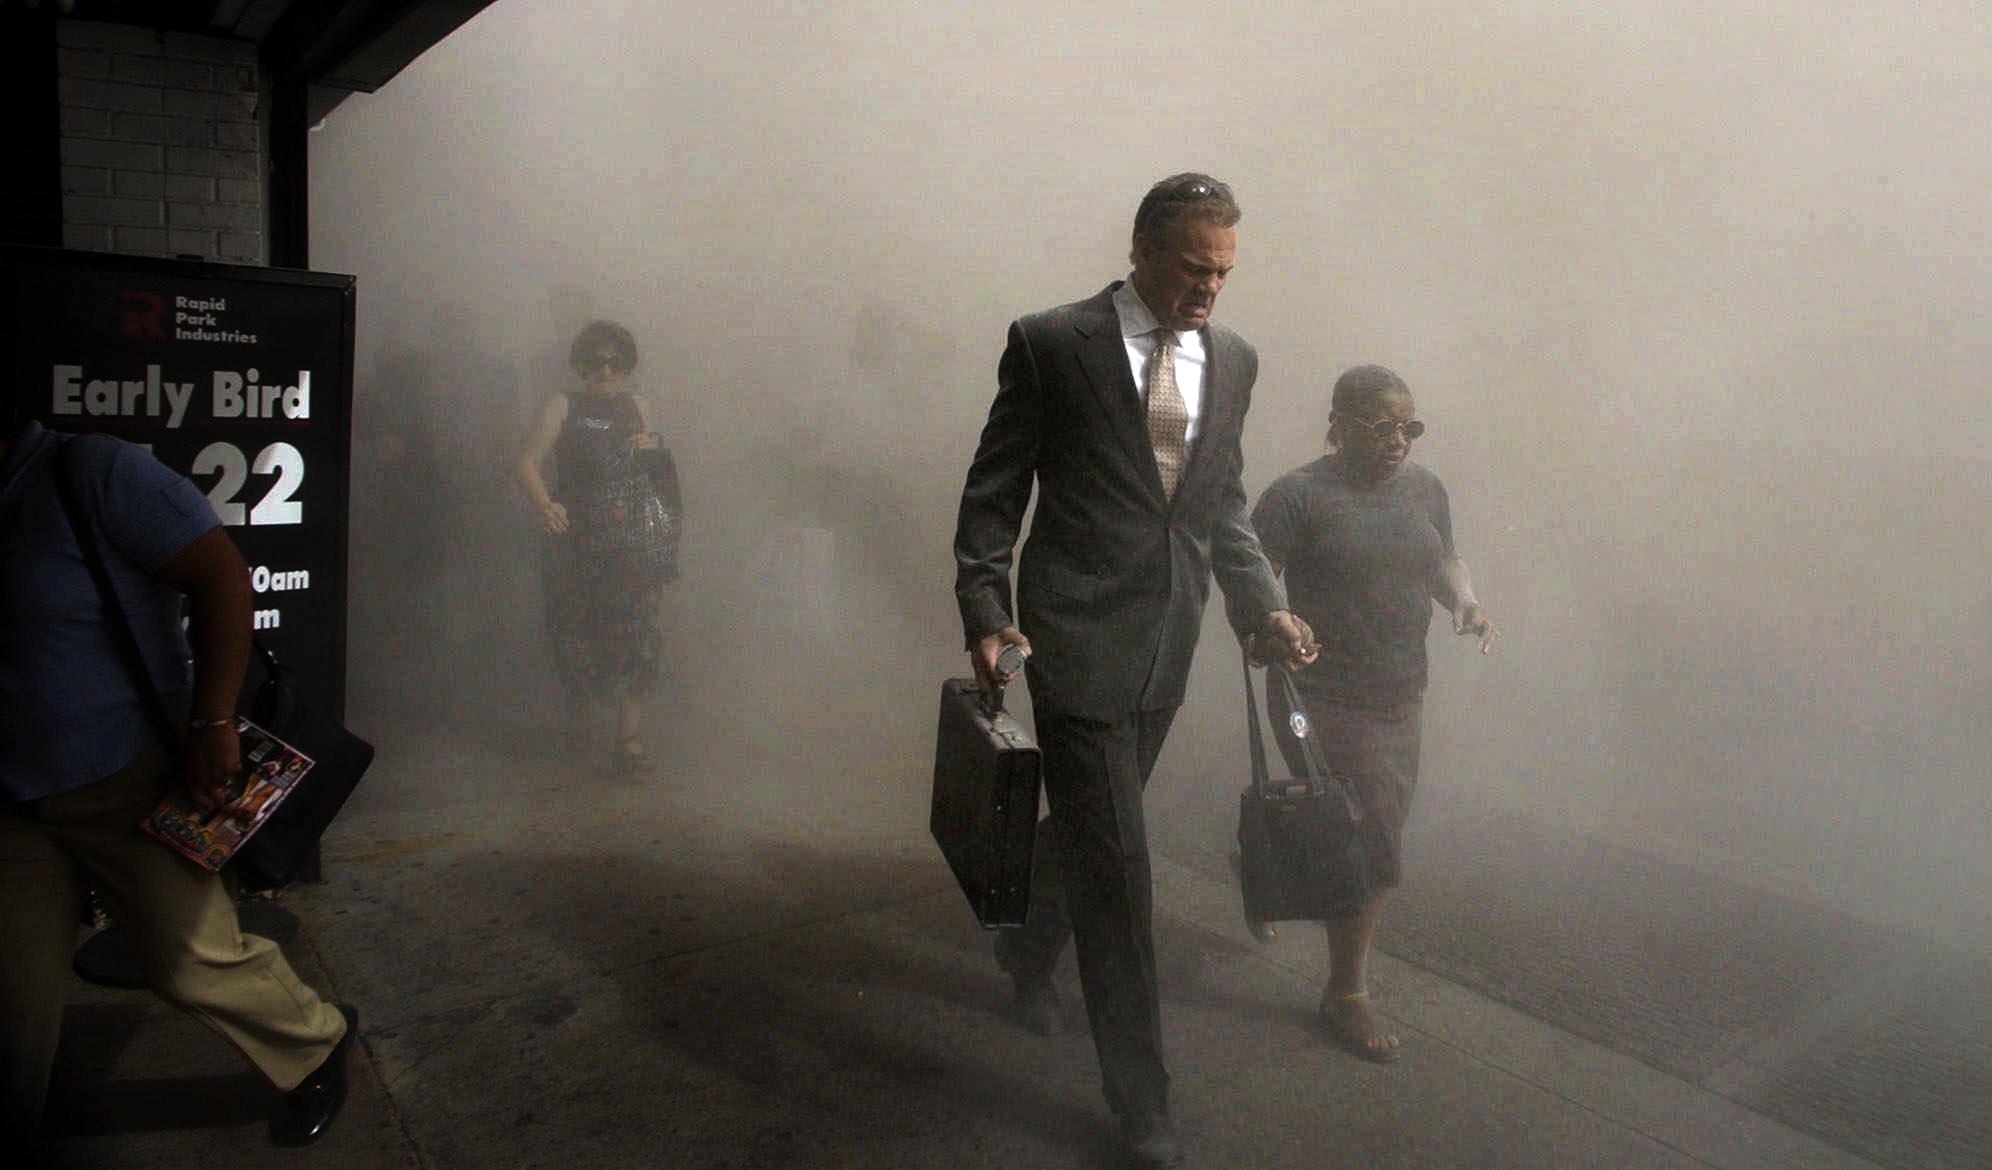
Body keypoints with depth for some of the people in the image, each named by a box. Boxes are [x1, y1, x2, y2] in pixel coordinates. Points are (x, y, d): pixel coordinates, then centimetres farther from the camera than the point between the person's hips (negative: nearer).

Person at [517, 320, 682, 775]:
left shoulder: (638, 407, 14)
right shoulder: (564, 406, 3)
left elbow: (658, 471, 27)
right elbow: (528, 462, -7)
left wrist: (652, 446, 4)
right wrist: (545, 505, -25)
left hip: (635, 539, 2)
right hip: (578, 537, -1)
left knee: (636, 629, -7)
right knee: (577, 630, 7)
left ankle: (629, 737, -5)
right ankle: (576, 714, 34)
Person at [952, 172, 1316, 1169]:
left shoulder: (1233, 359, 9)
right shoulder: (1052, 344, -6)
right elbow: (992, 494, -4)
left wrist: (1262, 604, 5)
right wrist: (986, 612, -14)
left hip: (1167, 639, 6)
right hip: (1078, 632, -5)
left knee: (1087, 824, 20)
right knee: (1113, 860, -3)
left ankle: (1025, 951, 50)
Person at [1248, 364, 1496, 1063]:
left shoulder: (1424, 488, 9)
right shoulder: (1298, 496, -11)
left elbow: (1444, 561, 22)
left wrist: (1465, 600, 1)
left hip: (1401, 698, 7)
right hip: (1325, 699, -7)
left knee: (1371, 840, 14)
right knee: (1369, 846, -4)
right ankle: (1347, 995, 15)